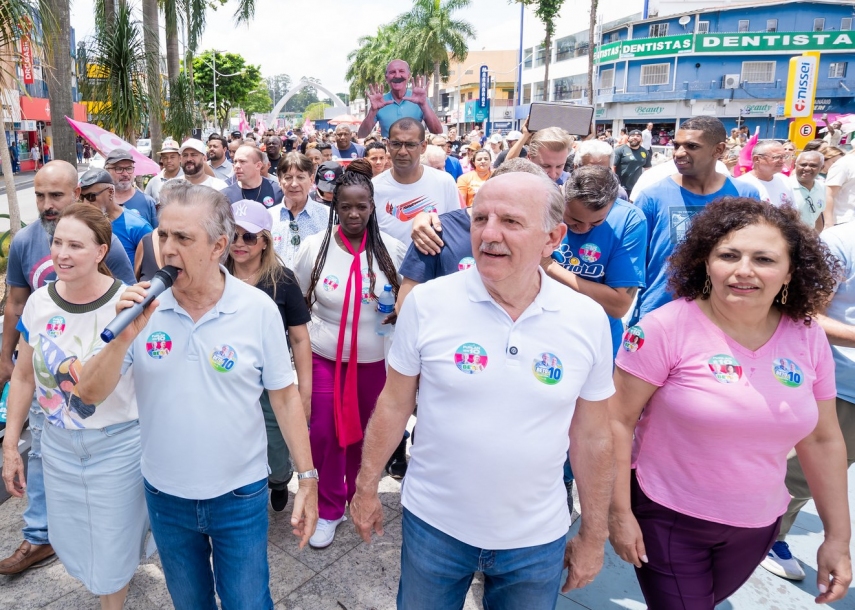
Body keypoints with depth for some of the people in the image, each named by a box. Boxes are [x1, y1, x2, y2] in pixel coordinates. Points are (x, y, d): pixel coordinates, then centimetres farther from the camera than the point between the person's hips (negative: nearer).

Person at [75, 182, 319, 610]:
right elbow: (90, 394, -9)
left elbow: (284, 397, -7)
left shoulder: (259, 309, -15)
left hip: (240, 494, -2)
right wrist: (125, 336, -26)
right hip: (165, 494, 3)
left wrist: (307, 479, -6)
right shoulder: (143, 306, -10)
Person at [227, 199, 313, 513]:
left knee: (275, 469, 11)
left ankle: (279, 484, 46)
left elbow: (299, 338, -6)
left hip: (273, 389, -2)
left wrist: (305, 392, -7)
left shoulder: (282, 280, -9)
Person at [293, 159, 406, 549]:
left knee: (366, 432, 15)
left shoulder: (391, 249, -6)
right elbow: (299, 303, 5)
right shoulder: (315, 247, -6)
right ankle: (328, 509, 24)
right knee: (324, 433, 2)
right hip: (325, 357, 0)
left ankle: (359, 497, 40)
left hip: (375, 359, 1)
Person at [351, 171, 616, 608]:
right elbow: (394, 404, -3)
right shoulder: (426, 302, -15)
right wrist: (367, 487, 3)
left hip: (538, 539, 1)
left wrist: (594, 536, 6)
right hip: (433, 523, 0)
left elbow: (592, 436, -1)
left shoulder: (589, 320, -10)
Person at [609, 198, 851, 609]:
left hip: (758, 525, 5)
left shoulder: (808, 337, -5)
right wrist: (619, 512, -13)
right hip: (667, 518, -5)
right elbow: (618, 420, -16)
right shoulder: (667, 328, -20)